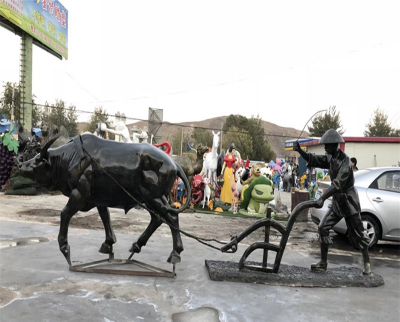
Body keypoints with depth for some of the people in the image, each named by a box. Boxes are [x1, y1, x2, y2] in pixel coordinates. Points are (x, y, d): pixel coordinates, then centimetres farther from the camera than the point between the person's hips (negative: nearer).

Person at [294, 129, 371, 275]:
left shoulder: (345, 161, -22)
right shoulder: (331, 159, 3)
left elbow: (338, 183, -32)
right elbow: (314, 160, 2)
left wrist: (322, 198, -39)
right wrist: (300, 151, -16)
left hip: (349, 201, -7)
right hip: (337, 202, 7)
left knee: (357, 233, 4)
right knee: (323, 228, 0)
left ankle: (367, 263, 24)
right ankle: (323, 263, 9)